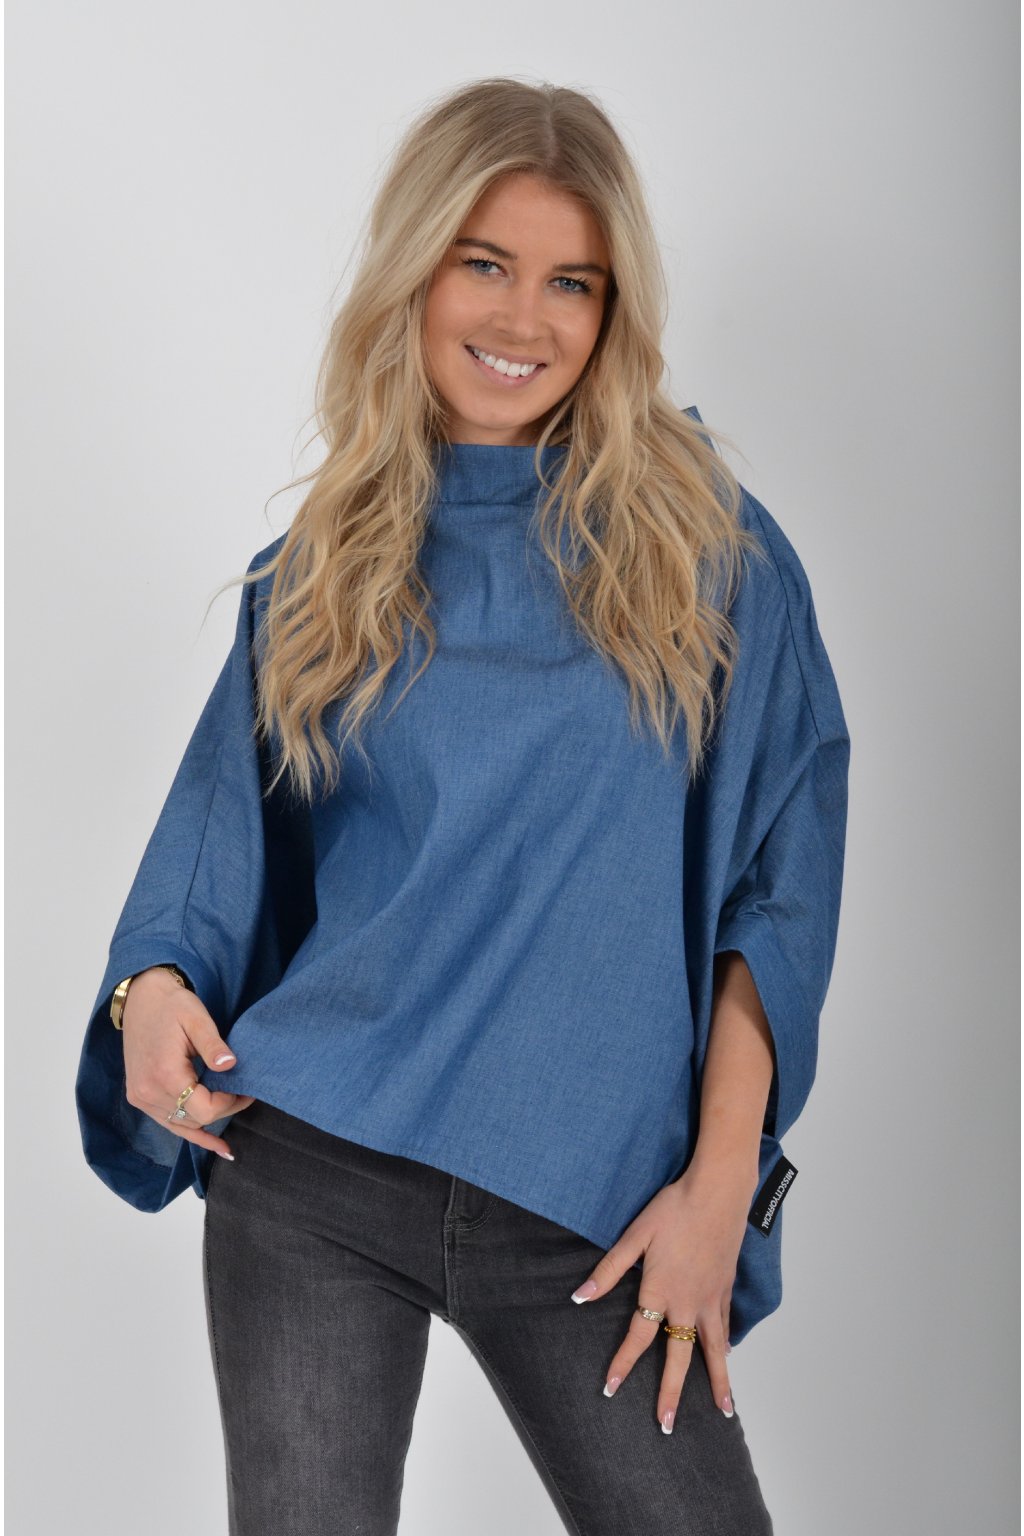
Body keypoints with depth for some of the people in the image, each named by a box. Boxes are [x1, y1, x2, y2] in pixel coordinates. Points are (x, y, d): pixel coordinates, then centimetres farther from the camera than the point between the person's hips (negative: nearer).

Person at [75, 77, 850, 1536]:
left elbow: (776, 884, 0)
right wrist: (154, 984, -7)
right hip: (315, 1164, 1)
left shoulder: (708, 549, 2)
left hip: (586, 1200, 0)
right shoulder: (319, 569, 7)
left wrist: (718, 1187, -5)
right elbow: (222, 847, 13)